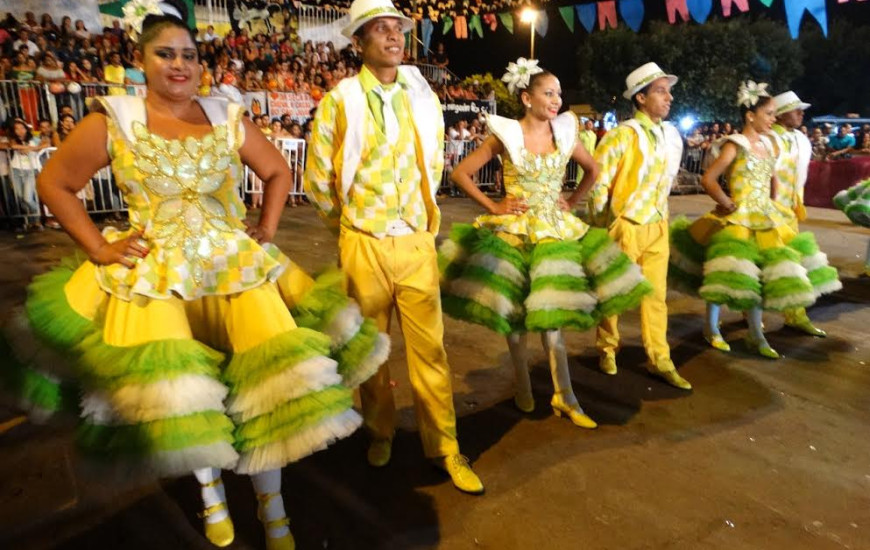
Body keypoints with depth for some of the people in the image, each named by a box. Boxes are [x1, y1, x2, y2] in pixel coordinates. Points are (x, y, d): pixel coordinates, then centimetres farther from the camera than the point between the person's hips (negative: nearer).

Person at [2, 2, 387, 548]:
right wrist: (99, 248, -2)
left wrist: (267, 230, 6)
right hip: (154, 276, -1)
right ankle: (211, 493, 33)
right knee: (182, 398, 2)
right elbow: (54, 183, 6)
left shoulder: (228, 118, 5)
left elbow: (278, 172, 16)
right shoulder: (112, 120, -2)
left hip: (237, 264, 2)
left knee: (263, 383, -3)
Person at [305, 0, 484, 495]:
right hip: (365, 246, -1)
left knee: (430, 347, 3)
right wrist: (350, 224, 11)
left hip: (419, 242, 2)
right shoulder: (339, 101, -3)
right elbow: (317, 179, 3)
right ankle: (381, 432, 32)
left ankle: (445, 447, 15)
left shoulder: (422, 97, 6)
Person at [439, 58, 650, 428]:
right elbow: (460, 173, -6)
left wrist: (572, 203, 8)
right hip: (513, 230, -2)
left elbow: (593, 169, 19)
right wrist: (492, 207, -8)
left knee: (550, 312, 3)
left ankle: (564, 397, 11)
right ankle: (523, 390, 22)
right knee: (512, 312, 5)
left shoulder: (565, 132, 3)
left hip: (553, 229, 2)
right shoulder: (506, 135, -7)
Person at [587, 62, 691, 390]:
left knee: (656, 294, 9)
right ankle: (607, 350, 27)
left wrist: (661, 215, 18)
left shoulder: (673, 136, 5)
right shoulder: (623, 135, -15)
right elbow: (598, 183, -13)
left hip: (658, 228, 6)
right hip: (625, 227, -6)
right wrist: (601, 229, -9)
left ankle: (659, 360, 20)